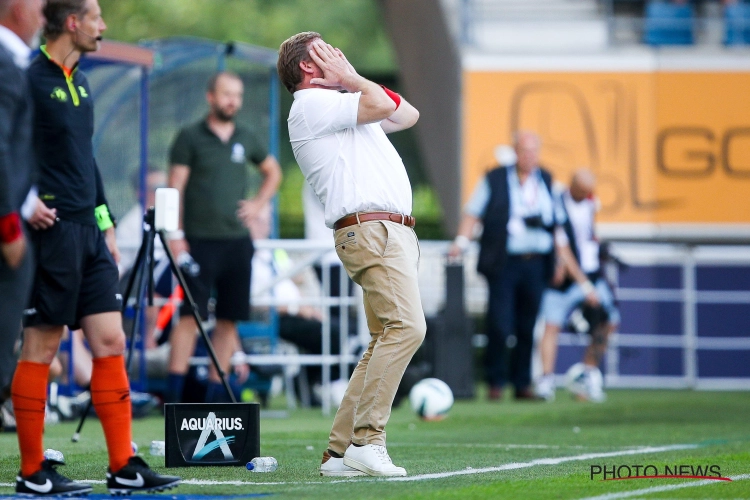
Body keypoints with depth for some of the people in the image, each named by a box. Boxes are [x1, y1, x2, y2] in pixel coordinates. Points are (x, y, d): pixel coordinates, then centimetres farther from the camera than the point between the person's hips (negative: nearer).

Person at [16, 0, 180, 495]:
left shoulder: (79, 83, 16)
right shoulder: (31, 79, -11)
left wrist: (105, 223, 21)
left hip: (89, 232, 9)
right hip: (52, 231, -9)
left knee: (111, 342, 5)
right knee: (41, 348, -3)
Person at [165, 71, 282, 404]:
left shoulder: (246, 140, 12)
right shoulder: (191, 137, -1)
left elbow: (273, 171, 28)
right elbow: (175, 186, -5)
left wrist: (258, 203, 12)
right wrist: (176, 234, -13)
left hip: (238, 241, 5)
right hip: (200, 240, -5)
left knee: (229, 319, 4)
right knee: (191, 315, -11)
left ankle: (215, 395, 9)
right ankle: (174, 394, -13)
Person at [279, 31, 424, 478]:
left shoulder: (343, 108, 28)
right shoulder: (311, 105, -2)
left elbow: (408, 115, 35)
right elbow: (382, 106, -13)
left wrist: (352, 79, 28)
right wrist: (350, 79, 4)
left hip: (395, 232, 10)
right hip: (369, 228, -10)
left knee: (386, 341, 4)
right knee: (406, 326, -24)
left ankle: (340, 453, 2)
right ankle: (366, 441, -27)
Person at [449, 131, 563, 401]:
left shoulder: (546, 181, 15)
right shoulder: (495, 180, 4)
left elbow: (557, 219, 22)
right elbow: (473, 213, 3)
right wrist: (461, 241, -9)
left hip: (536, 264, 3)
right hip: (504, 264, -3)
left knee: (528, 328, 4)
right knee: (499, 326, -8)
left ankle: (522, 383, 11)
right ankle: (495, 382, 3)